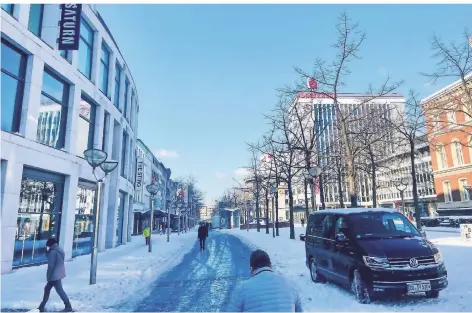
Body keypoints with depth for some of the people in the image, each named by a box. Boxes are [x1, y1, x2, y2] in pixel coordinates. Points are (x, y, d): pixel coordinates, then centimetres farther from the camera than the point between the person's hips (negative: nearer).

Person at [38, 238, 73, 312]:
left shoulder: (53, 252, -16)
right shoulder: (59, 250, 13)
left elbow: (51, 265, -18)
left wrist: (48, 276, -10)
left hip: (55, 275, -10)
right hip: (58, 274, 10)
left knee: (59, 290, -6)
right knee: (47, 288, 19)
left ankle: (68, 307, -4)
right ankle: (41, 307, 29)